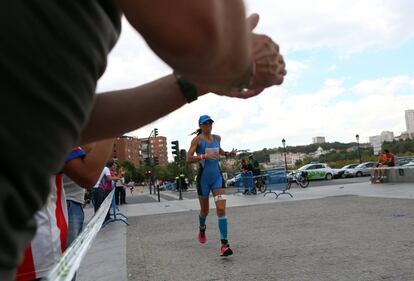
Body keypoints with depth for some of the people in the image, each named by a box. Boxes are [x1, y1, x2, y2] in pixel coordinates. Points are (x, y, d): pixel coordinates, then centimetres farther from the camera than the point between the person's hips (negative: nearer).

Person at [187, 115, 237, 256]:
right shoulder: (197, 140, -7)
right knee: (204, 210, 14)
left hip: (217, 177, 3)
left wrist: (226, 153, 10)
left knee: (221, 209, -13)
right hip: (203, 178, -2)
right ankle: (202, 229, 47)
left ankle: (224, 244, -12)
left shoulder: (217, 138, 8)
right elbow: (188, 159, -14)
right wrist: (204, 156, -25)